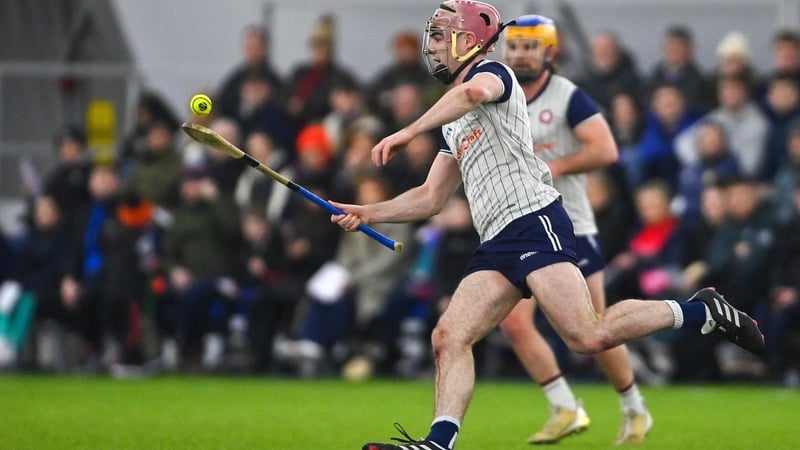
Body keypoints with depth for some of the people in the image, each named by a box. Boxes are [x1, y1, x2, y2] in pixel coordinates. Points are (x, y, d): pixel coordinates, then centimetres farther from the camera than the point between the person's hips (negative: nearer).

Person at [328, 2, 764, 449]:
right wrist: (369, 213, 22)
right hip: (496, 245, 9)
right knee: (449, 339, -8)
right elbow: (431, 198, 34)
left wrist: (406, 133, -26)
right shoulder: (454, 126, 29)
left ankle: (700, 311, -7)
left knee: (589, 337, -21)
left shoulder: (492, 71, 2)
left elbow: (474, 91, -26)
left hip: (534, 220, -9)